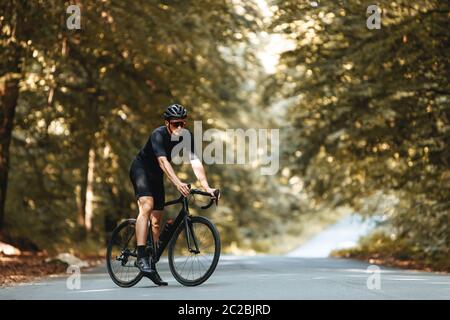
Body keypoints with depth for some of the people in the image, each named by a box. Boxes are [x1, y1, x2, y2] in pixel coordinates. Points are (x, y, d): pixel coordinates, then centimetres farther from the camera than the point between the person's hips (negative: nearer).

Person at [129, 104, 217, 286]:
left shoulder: (187, 136, -13)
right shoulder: (158, 135, -28)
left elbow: (195, 162, -22)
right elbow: (163, 161, -41)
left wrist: (206, 187, -36)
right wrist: (177, 183, -55)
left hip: (156, 175, 6)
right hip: (140, 170, -6)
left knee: (157, 221, 3)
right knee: (147, 206, -29)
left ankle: (152, 266, 10)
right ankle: (141, 257, -32)